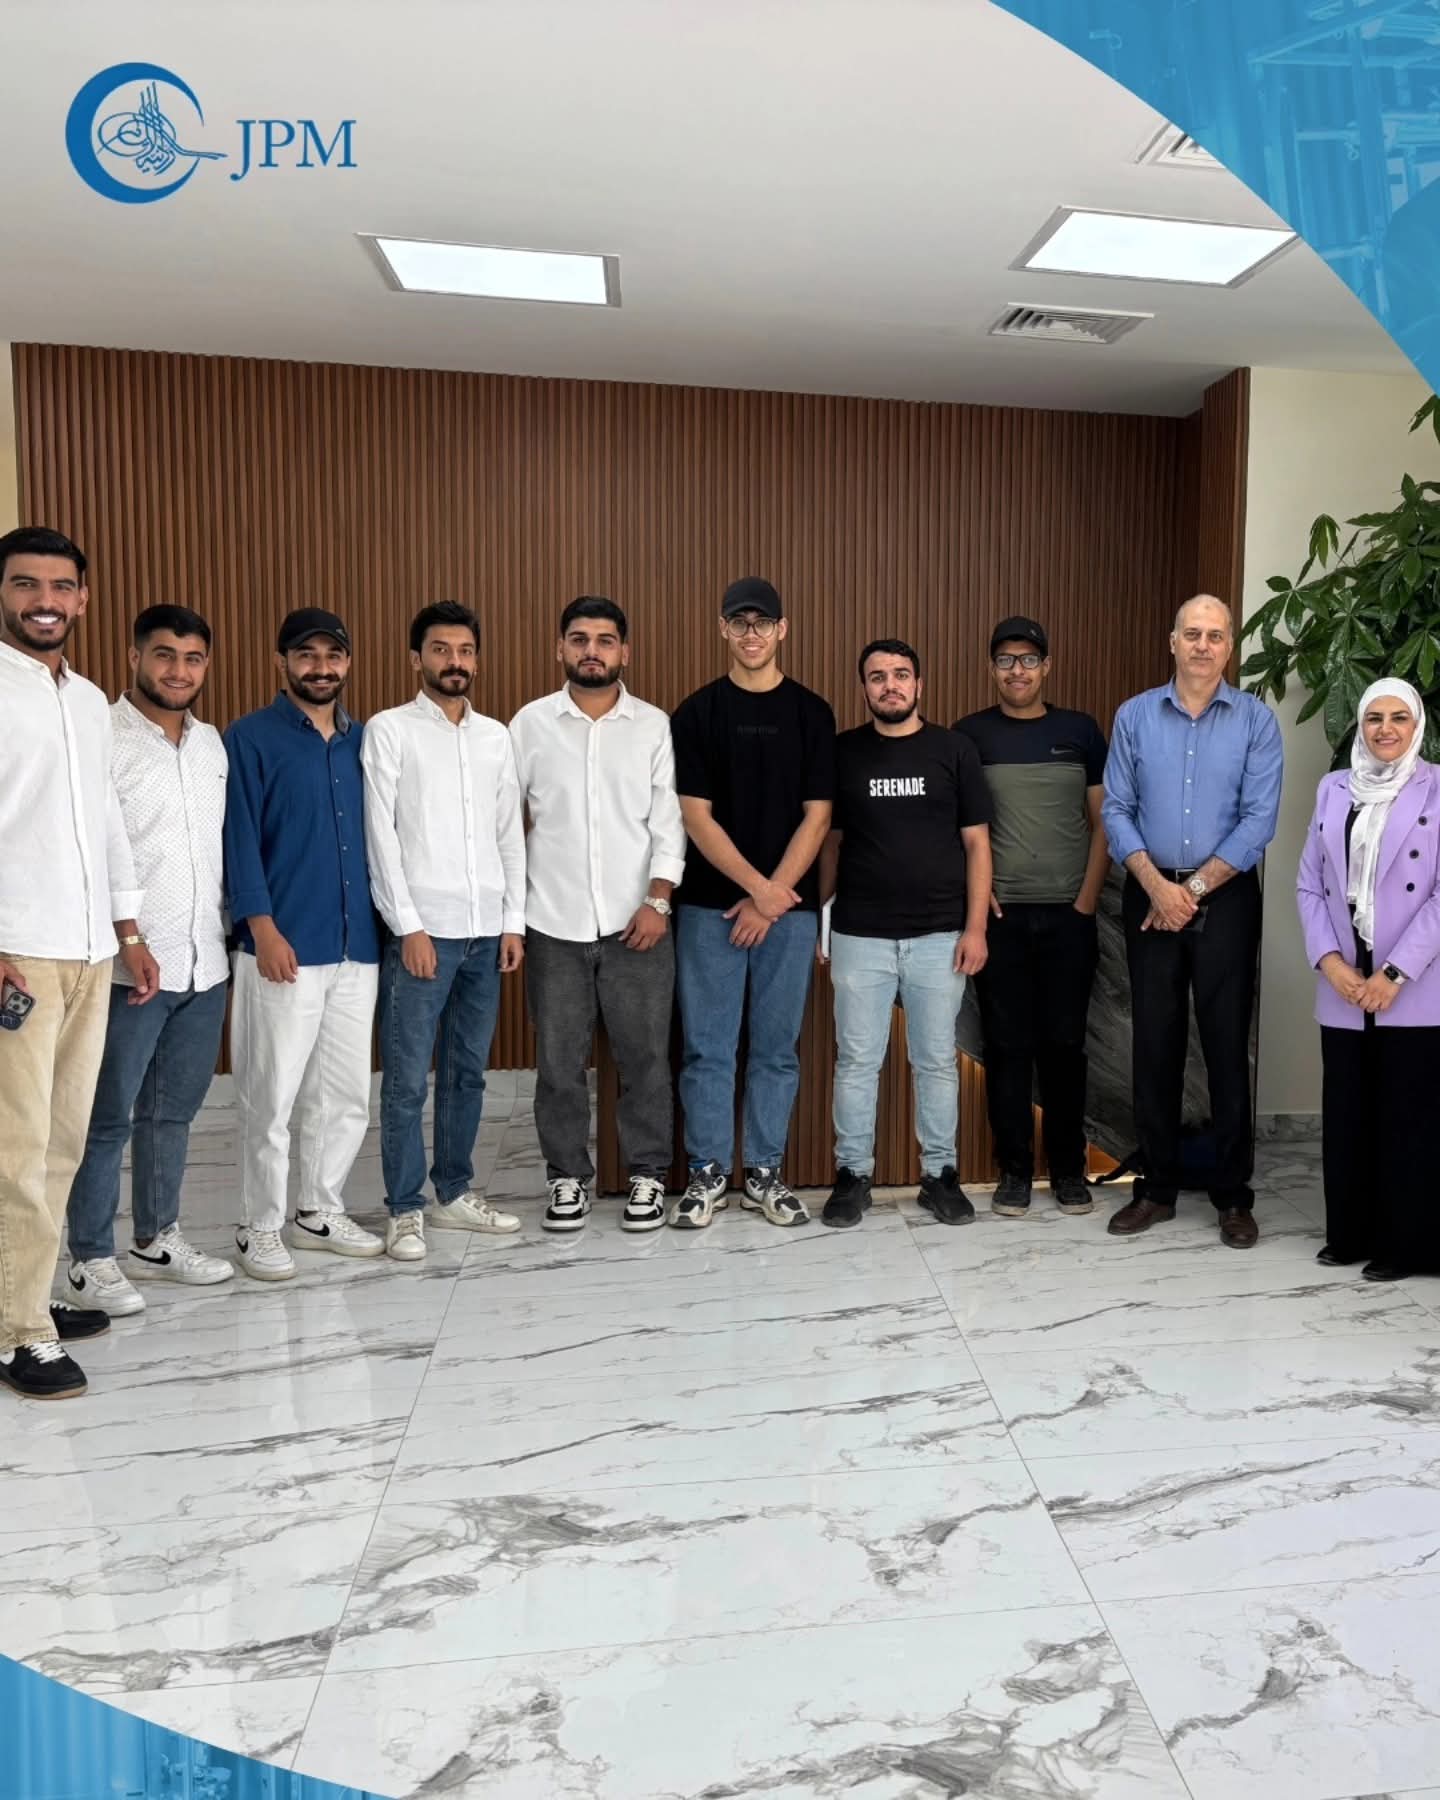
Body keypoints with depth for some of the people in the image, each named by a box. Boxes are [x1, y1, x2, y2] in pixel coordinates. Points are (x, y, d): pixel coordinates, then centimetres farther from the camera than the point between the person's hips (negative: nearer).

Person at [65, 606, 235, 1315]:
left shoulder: (213, 744, 12)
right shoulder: (101, 738, -8)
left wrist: (229, 934, 14)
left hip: (205, 964, 6)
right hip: (131, 967, -6)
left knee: (173, 1111, 15)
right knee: (108, 1118, 4)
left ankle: (156, 1240, 29)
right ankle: (91, 1260, 17)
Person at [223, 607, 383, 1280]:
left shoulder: (366, 740, 12)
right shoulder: (250, 738, -1)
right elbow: (239, 838, -7)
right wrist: (262, 928, -15)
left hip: (358, 947, 5)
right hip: (284, 947, -5)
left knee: (346, 1095, 11)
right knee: (271, 1098, 2)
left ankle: (321, 1212, 26)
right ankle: (261, 1228, 16)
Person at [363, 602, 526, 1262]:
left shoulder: (495, 736, 13)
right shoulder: (389, 730, -1)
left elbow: (510, 833, 12)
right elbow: (380, 835, -6)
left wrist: (513, 921, 6)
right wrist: (409, 926, -12)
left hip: (486, 932, 5)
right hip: (422, 930, -5)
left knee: (467, 1072, 12)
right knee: (407, 1080, 0)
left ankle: (454, 1193, 24)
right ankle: (405, 1210, 11)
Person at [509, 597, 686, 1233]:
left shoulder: (654, 725, 3)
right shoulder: (531, 722, 3)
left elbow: (668, 821, 0)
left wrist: (657, 899, -10)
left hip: (635, 920, 0)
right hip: (553, 923, 1)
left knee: (643, 1055, 6)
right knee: (559, 1060, 8)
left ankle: (647, 1174, 20)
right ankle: (568, 1176, 22)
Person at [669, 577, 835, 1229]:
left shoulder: (811, 713, 5)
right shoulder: (697, 713, 2)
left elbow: (816, 816, 0)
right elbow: (696, 817, -4)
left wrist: (772, 896, -9)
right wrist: (758, 887, -12)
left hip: (790, 906, 1)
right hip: (710, 905, -1)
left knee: (777, 1047, 7)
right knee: (707, 1047, 3)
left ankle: (764, 1173, 20)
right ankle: (707, 1173, 16)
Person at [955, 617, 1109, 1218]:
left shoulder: (1080, 731, 7)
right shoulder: (970, 735, 4)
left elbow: (1102, 821, 7)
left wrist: (1087, 900, -1)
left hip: (1069, 915, 1)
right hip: (999, 916, -1)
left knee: (1064, 1042, 6)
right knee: (1007, 1044, 3)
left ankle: (1069, 1167, 19)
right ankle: (1014, 1169, 14)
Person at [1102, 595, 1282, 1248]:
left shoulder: (1256, 720, 0)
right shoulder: (1134, 716, 4)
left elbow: (1259, 819, -7)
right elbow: (1115, 810, 0)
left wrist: (1194, 888, -11)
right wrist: (1158, 886, -11)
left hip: (1226, 898, -1)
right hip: (1149, 895, 2)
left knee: (1226, 1042, 2)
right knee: (1155, 1042, 6)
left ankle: (1233, 1195, 14)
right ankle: (1156, 1186, 18)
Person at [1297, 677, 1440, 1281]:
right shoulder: (1333, 789, 10)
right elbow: (1309, 882, 8)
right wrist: (1329, 961, -5)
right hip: (1342, 988, 4)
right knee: (1345, 1114, 10)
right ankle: (1349, 1234, 24)